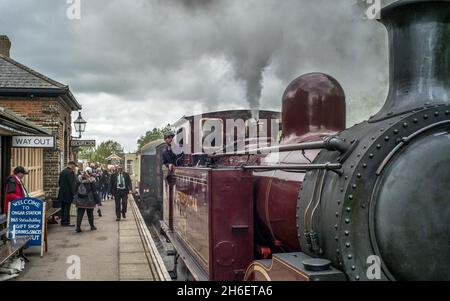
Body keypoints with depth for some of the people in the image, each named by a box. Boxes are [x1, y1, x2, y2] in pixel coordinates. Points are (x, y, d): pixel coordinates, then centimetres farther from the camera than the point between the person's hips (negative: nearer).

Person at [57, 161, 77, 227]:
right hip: (68, 194, -8)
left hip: (62, 194, 8)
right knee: (67, 208, -5)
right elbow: (72, 184, -18)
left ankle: (63, 222, 18)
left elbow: (60, 183, 17)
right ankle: (66, 222, -2)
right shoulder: (70, 172, -15)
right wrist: (74, 193, -15)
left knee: (63, 208, 13)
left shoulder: (62, 172, 12)